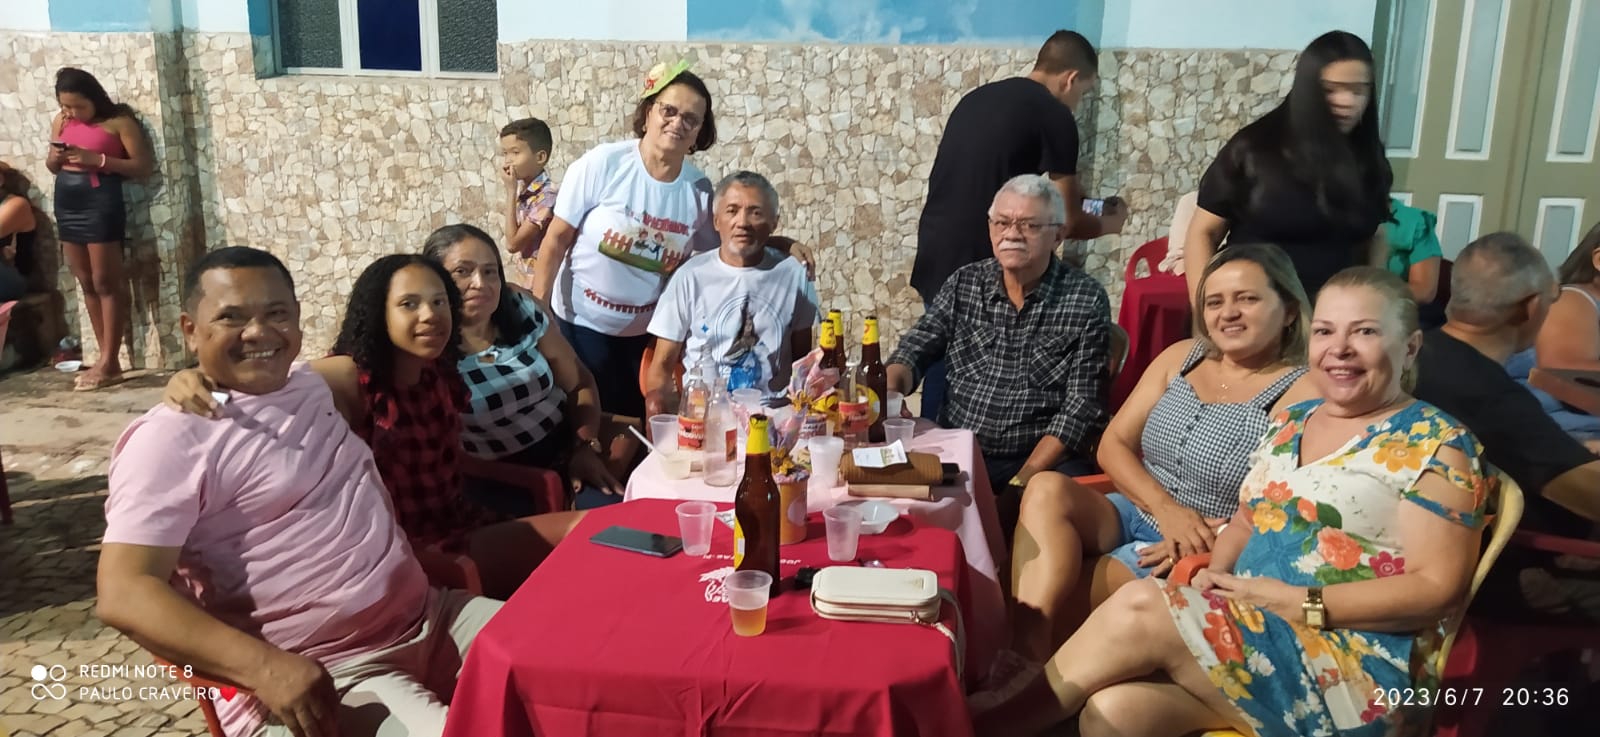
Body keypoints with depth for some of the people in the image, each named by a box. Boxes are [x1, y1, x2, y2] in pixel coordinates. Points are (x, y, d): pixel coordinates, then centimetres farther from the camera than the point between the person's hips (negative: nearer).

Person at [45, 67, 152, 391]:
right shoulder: (60, 121, 12)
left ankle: (108, 363, -2)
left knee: (106, 282, -5)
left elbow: (143, 166, -10)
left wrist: (96, 160, -19)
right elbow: (51, 166, 20)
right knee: (87, 284, 7)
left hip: (101, 202, -7)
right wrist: (55, 157, -3)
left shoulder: (119, 121, -5)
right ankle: (108, 360, 12)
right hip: (66, 203, 7)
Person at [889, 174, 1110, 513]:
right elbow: (915, 349, 7)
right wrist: (889, 390, -17)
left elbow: (1082, 407, -7)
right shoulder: (963, 283, 8)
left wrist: (1022, 479, -16)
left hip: (1044, 460, -3)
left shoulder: (1086, 300, -3)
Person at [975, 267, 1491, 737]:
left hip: (1355, 666, -5)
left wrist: (1298, 601, -17)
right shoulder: (1290, 423, 16)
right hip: (1250, 634, 6)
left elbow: (1438, 587, -12)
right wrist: (1216, 575, -2)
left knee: (1139, 609, -24)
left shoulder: (1436, 446, -5)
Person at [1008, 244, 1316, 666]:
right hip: (1133, 515, 6)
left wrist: (1196, 543, -20)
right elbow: (1113, 445, 5)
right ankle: (1023, 663, -35)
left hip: (1201, 557, -6)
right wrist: (1167, 510, -12)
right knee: (1047, 490, -27)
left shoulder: (1301, 394, -8)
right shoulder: (1180, 357, 9)